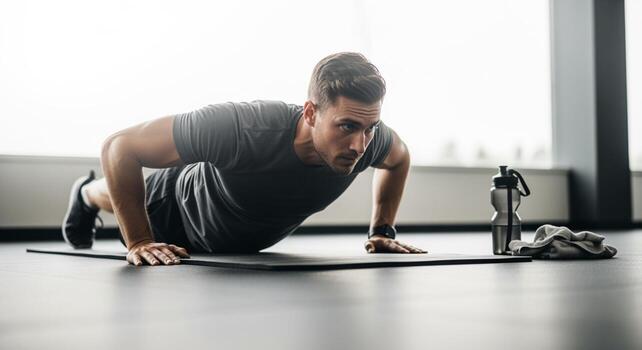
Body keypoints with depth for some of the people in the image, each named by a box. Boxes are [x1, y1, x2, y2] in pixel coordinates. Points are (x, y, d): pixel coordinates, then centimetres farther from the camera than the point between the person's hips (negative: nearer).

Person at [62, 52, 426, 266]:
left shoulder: (368, 138, -36)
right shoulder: (244, 128, -52)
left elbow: (400, 157, -7)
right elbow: (121, 146, -41)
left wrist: (383, 231, -12)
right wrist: (138, 242, -39)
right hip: (179, 212, -4)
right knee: (125, 196, 32)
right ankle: (87, 194, 66)